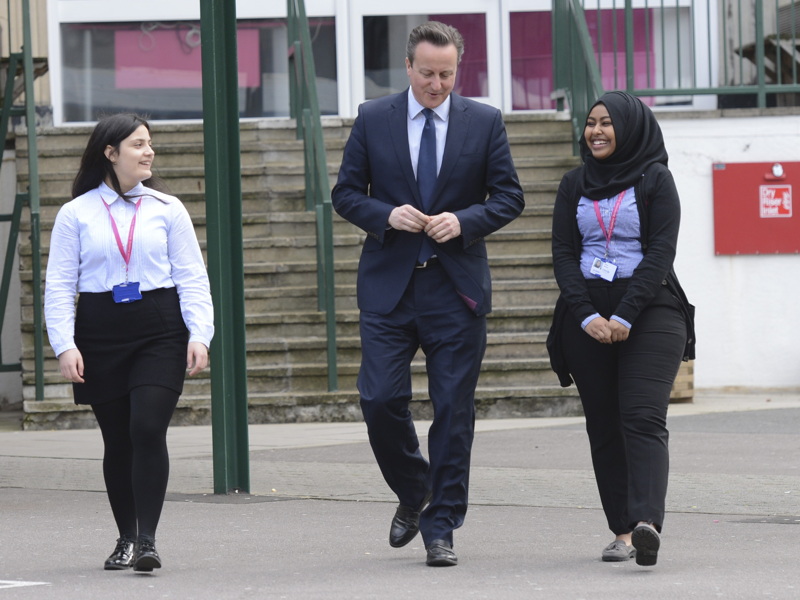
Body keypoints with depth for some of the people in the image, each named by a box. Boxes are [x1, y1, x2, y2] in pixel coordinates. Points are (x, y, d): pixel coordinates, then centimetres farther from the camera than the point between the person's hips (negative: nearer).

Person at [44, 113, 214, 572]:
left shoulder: (166, 209, 7)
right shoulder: (76, 214, 5)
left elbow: (192, 277, 5)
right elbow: (59, 285, 3)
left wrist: (199, 335, -6)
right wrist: (64, 345, -7)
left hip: (159, 330, -1)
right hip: (100, 333, 1)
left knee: (148, 428, -15)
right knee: (118, 440, 6)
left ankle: (147, 540, -15)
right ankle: (127, 539, 18)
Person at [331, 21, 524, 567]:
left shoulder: (485, 122, 4)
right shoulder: (373, 119, 5)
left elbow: (509, 197, 5)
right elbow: (346, 193, 7)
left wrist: (464, 221, -13)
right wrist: (386, 215, -12)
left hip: (456, 285, 0)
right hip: (388, 284, 1)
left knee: (454, 413, -1)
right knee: (380, 401, -7)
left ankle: (441, 529, 7)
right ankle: (414, 493, 20)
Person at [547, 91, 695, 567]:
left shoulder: (656, 180, 2)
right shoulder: (575, 185, 13)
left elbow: (661, 253, -5)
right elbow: (564, 254, 7)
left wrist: (625, 317, -14)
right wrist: (587, 316, -8)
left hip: (649, 311, -4)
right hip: (587, 317, 4)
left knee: (644, 419, -17)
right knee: (604, 426, 2)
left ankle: (647, 523, -31)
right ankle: (623, 531, 5)